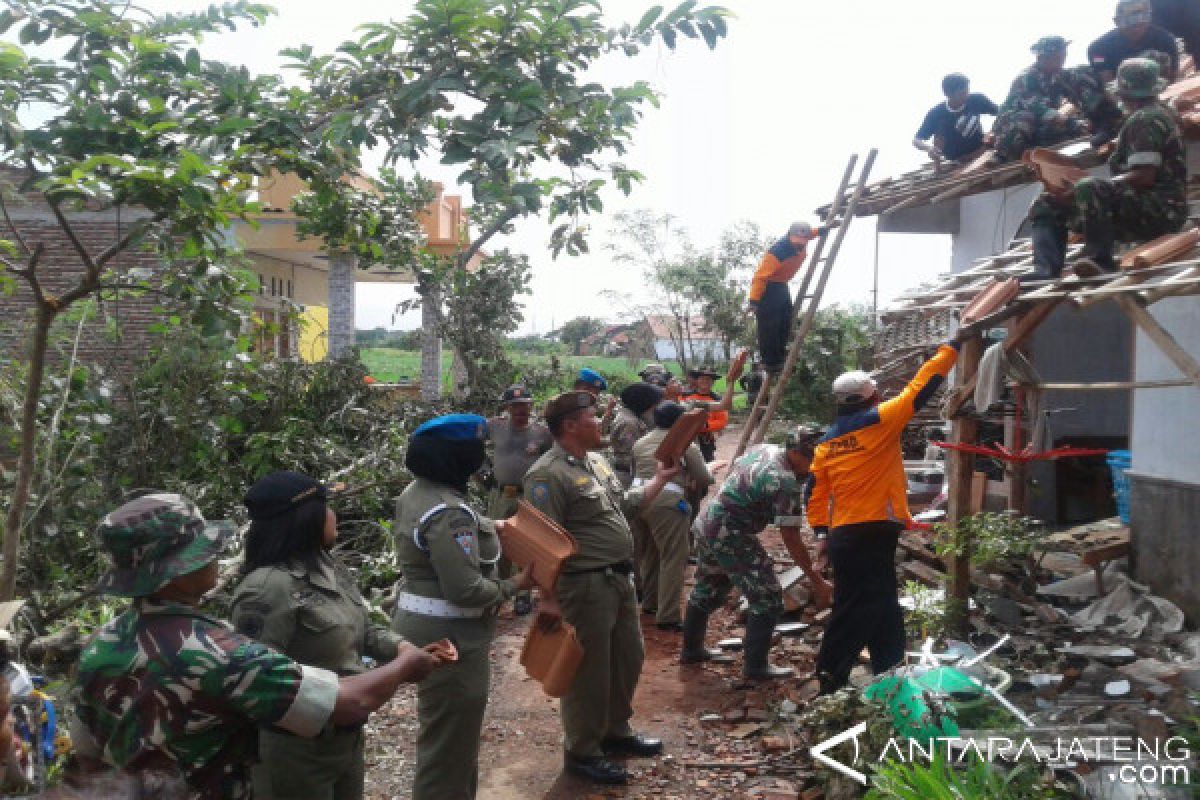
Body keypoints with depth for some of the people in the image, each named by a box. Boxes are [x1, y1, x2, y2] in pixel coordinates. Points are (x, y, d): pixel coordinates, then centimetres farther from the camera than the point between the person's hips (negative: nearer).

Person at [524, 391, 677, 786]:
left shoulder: (596, 460, 10)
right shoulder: (548, 475, -21)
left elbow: (626, 503, 24)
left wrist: (660, 479, 18)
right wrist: (551, 601, -24)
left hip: (620, 578, 10)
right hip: (585, 586, -10)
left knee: (629, 658, 22)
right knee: (589, 671, 5)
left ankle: (616, 731, 42)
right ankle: (582, 752, 25)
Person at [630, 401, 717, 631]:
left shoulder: (640, 443, 18)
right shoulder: (686, 444, 2)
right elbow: (704, 479, 2)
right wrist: (694, 484, 26)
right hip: (667, 502, -7)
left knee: (649, 553, 22)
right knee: (673, 559, -1)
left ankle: (649, 602, 34)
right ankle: (667, 616, -2)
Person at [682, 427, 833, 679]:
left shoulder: (763, 449, 2)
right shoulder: (787, 483, -23)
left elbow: (732, 470, 19)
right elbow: (791, 538, -21)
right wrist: (816, 581, -14)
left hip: (707, 524, 10)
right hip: (732, 537, -10)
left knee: (707, 591, 24)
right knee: (768, 598, -3)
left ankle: (692, 649, 39)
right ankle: (755, 666, 4)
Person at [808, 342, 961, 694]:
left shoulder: (828, 440, 12)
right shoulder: (880, 421, -7)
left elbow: (815, 490, 11)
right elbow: (921, 386, -2)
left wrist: (821, 531, 15)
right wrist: (952, 346, 8)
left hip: (842, 535, 8)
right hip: (873, 533, -8)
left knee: (882, 608, 19)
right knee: (857, 612, -2)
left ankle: (888, 674, 30)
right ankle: (830, 680, 1)